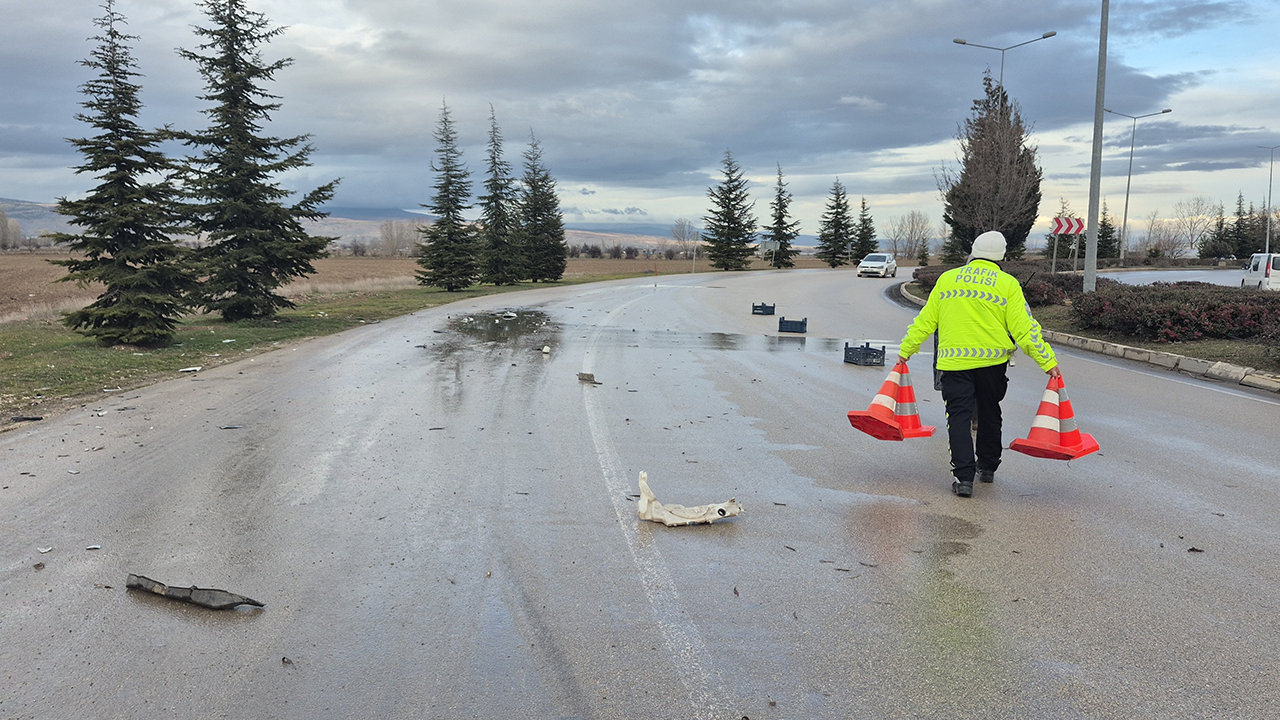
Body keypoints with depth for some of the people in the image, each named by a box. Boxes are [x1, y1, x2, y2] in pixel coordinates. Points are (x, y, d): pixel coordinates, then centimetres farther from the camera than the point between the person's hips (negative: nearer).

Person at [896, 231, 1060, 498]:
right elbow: (1024, 329, -5)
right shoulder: (1007, 284, 0)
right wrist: (1048, 361, -1)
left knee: (959, 416, 2)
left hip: (954, 361, 0)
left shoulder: (947, 278, 6)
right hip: (992, 360, 0)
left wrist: (906, 350, 19)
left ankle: (964, 477, -7)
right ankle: (987, 467, 32)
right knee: (989, 414, 18)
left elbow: (926, 321, 9)